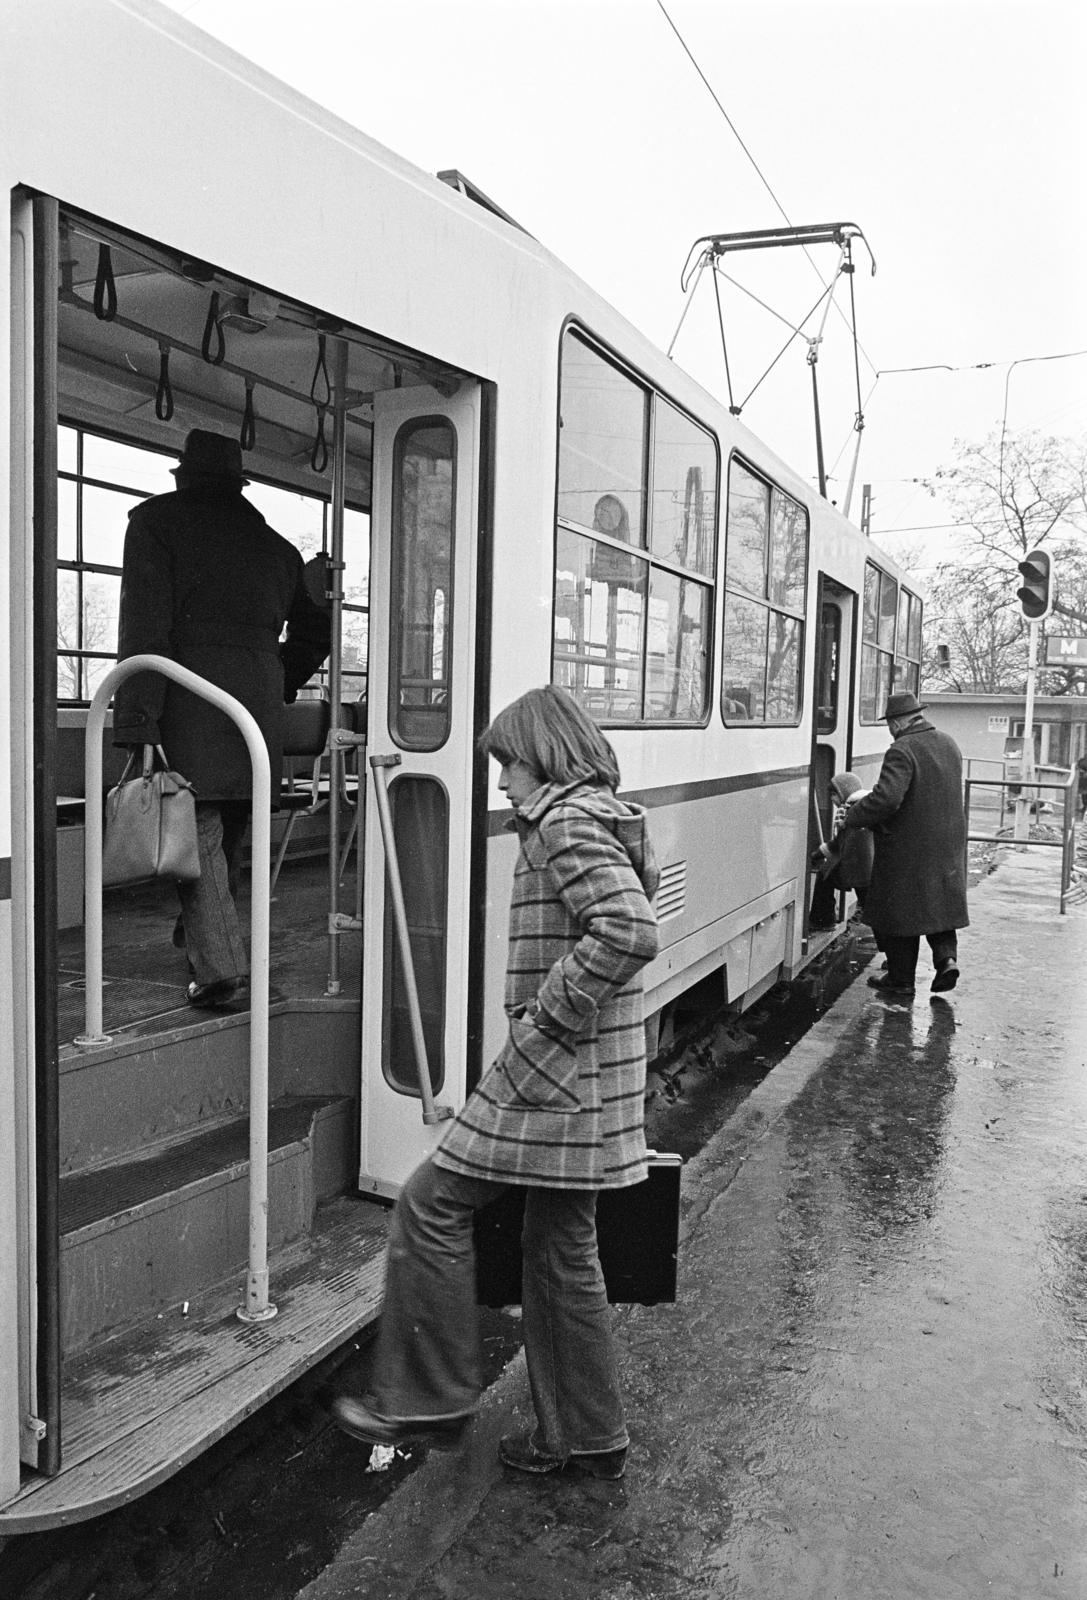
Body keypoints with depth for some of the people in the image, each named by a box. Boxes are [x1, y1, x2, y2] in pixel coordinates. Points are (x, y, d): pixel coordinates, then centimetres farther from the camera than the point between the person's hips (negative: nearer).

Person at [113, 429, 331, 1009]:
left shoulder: (157, 520, 2)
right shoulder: (272, 542, 17)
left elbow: (144, 628, -10)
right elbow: (314, 628, 24)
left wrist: (136, 728, -16)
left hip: (191, 689, -5)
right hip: (260, 690, 5)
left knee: (196, 830, -2)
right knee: (231, 829, 17)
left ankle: (220, 966, -9)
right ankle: (202, 933, 34)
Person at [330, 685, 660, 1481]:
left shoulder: (568, 823, -14)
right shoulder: (604, 820, 16)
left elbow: (629, 933, -28)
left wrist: (541, 1024, -20)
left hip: (556, 1074, -10)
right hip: (585, 1079, 10)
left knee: (432, 1205, 1)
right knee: (562, 1251, 17)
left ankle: (427, 1400, 15)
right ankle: (586, 1436, 29)